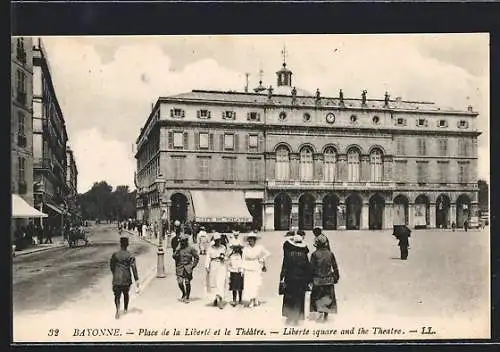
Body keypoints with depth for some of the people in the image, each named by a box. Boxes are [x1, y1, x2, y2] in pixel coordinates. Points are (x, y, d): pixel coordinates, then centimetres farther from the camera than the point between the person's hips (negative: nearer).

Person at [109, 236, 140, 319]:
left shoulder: (115, 254, -1)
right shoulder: (130, 255, -7)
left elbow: (111, 265, 9)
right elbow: (133, 267, -11)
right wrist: (137, 279, -9)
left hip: (117, 278, 0)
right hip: (126, 278, 0)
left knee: (117, 294, 0)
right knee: (126, 293, 21)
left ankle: (118, 310, -22)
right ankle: (126, 309, 36)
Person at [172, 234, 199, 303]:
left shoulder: (190, 249, -1)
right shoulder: (178, 249, 9)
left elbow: (197, 257, 3)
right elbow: (174, 257, 2)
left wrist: (193, 265, -4)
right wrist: (177, 250, -10)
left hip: (187, 268, -3)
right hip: (179, 268, 3)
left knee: (187, 283, -1)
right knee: (180, 282, -3)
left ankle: (187, 297, 10)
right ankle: (184, 294, 22)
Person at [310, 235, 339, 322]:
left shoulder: (314, 254, -8)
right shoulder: (330, 254, -1)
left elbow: (311, 268, -6)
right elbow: (335, 267, 5)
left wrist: (310, 279, 3)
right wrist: (336, 277, 16)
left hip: (318, 280, -2)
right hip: (329, 279, 3)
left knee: (317, 296, 6)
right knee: (328, 297, 11)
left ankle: (320, 312, -10)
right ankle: (326, 314, 13)